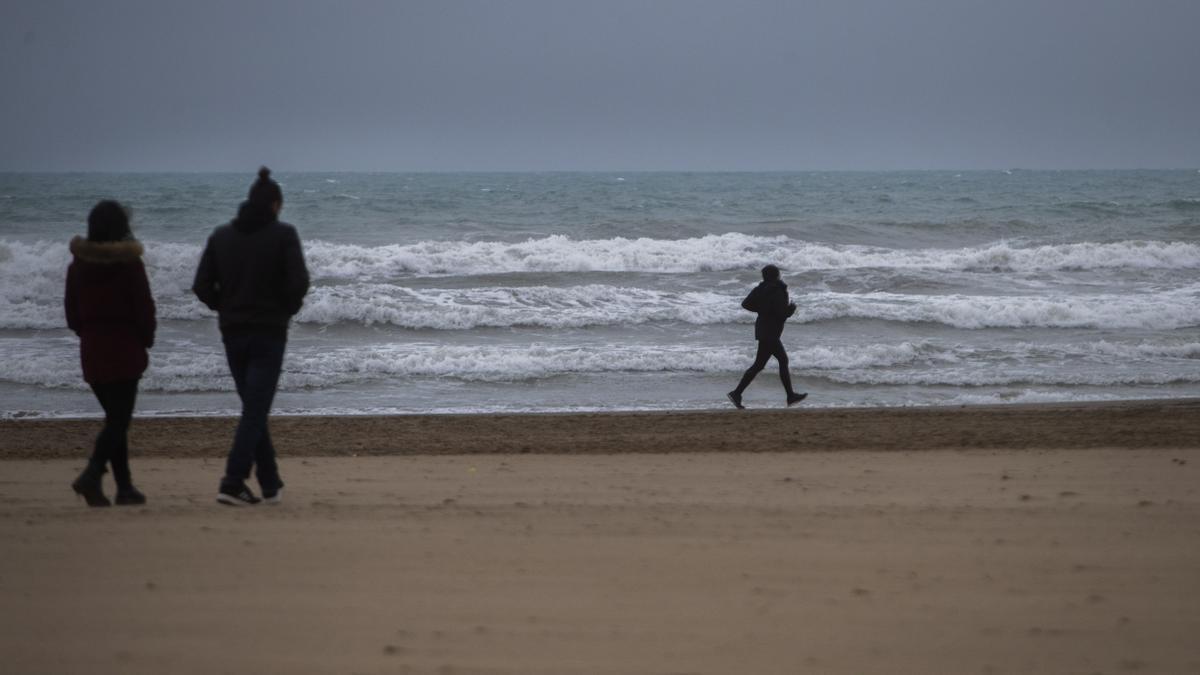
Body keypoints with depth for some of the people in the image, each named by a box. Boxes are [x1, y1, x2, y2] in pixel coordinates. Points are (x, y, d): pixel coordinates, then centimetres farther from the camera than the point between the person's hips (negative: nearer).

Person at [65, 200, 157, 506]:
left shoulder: (77, 265, 4)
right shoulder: (129, 264, -11)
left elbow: (71, 313, 8)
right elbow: (144, 309, -9)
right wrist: (146, 340, 7)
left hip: (91, 352, 5)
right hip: (125, 351, -5)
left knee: (115, 417, 14)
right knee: (119, 419, -4)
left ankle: (124, 486, 14)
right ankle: (92, 474, -23)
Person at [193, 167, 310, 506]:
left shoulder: (221, 236, 6)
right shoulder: (283, 234, -6)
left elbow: (202, 286, 1)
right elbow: (298, 282, -14)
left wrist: (227, 307, 14)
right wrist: (287, 309, 3)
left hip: (232, 332, 5)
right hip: (269, 333, -4)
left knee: (254, 406, 14)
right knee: (256, 409, -3)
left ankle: (271, 484, 18)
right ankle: (232, 483, -14)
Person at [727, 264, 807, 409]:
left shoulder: (760, 290, 3)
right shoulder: (777, 292, -19)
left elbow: (745, 304, 3)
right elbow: (783, 313, -23)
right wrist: (792, 307, -3)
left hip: (762, 328, 10)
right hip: (769, 333, -10)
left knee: (783, 360, 14)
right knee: (758, 365, -4)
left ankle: (791, 396, 18)